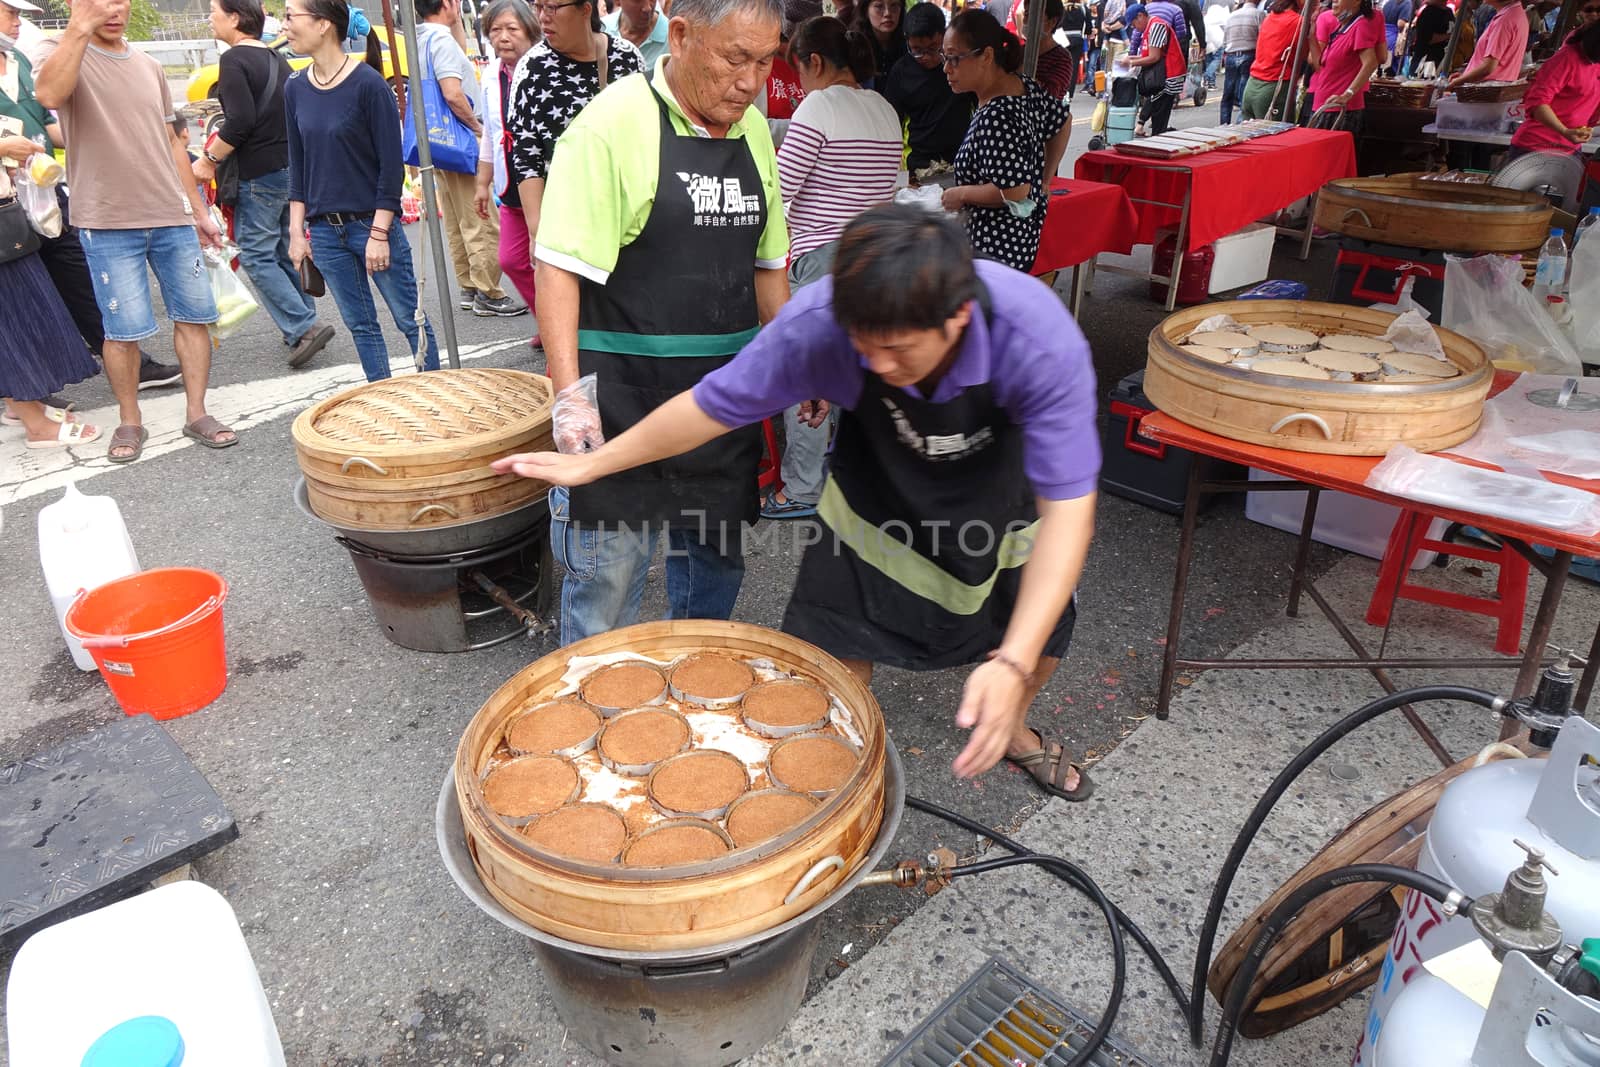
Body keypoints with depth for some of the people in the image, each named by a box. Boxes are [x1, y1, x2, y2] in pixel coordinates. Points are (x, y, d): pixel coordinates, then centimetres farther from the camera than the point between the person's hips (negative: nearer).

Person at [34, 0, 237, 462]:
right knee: (123, 329, -2)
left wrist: (201, 211, 16)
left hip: (173, 218, 5)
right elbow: (49, 95, -24)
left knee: (195, 315, 3)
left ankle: (196, 413, 14)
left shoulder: (148, 66, 14)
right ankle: (129, 421, 14)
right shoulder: (61, 51, -1)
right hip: (108, 224, -4)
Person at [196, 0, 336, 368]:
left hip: (260, 174, -8)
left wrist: (209, 159, -10)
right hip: (292, 168, 8)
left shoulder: (234, 60, -11)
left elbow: (240, 121, -21)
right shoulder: (276, 59, 14)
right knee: (286, 251, 15)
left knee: (256, 256, -4)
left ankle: (302, 328, -12)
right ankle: (302, 325, 20)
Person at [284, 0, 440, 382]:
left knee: (409, 318, 2)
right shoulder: (296, 88, 6)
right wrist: (297, 230, 7)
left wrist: (379, 233, -14)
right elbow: (298, 165, 12)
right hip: (324, 230, 6)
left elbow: (392, 163, -11)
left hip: (371, 224, -5)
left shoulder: (368, 83, -10)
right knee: (359, 324, 10)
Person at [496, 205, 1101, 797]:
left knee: (1040, 631, 12)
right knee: (836, 646, -3)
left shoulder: (1041, 339, -41)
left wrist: (1014, 664, -48)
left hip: (1006, 481, 1)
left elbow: (1067, 505, -38)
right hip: (881, 482, 0)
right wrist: (592, 464, -11)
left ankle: (1012, 731, 46)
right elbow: (714, 405, -22)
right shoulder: (816, 323, -37)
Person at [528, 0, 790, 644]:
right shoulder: (611, 125, -12)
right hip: (623, 399, -6)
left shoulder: (754, 131, 9)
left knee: (715, 562, 17)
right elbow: (558, 268, -17)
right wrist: (570, 395, -23)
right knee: (608, 575, 2)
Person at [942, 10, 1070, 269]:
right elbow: (1064, 121, 21)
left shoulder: (997, 116, -23)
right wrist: (1044, 179, 23)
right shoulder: (1025, 86, 4)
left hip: (996, 249, -10)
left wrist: (960, 194, -13)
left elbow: (1014, 192, -27)